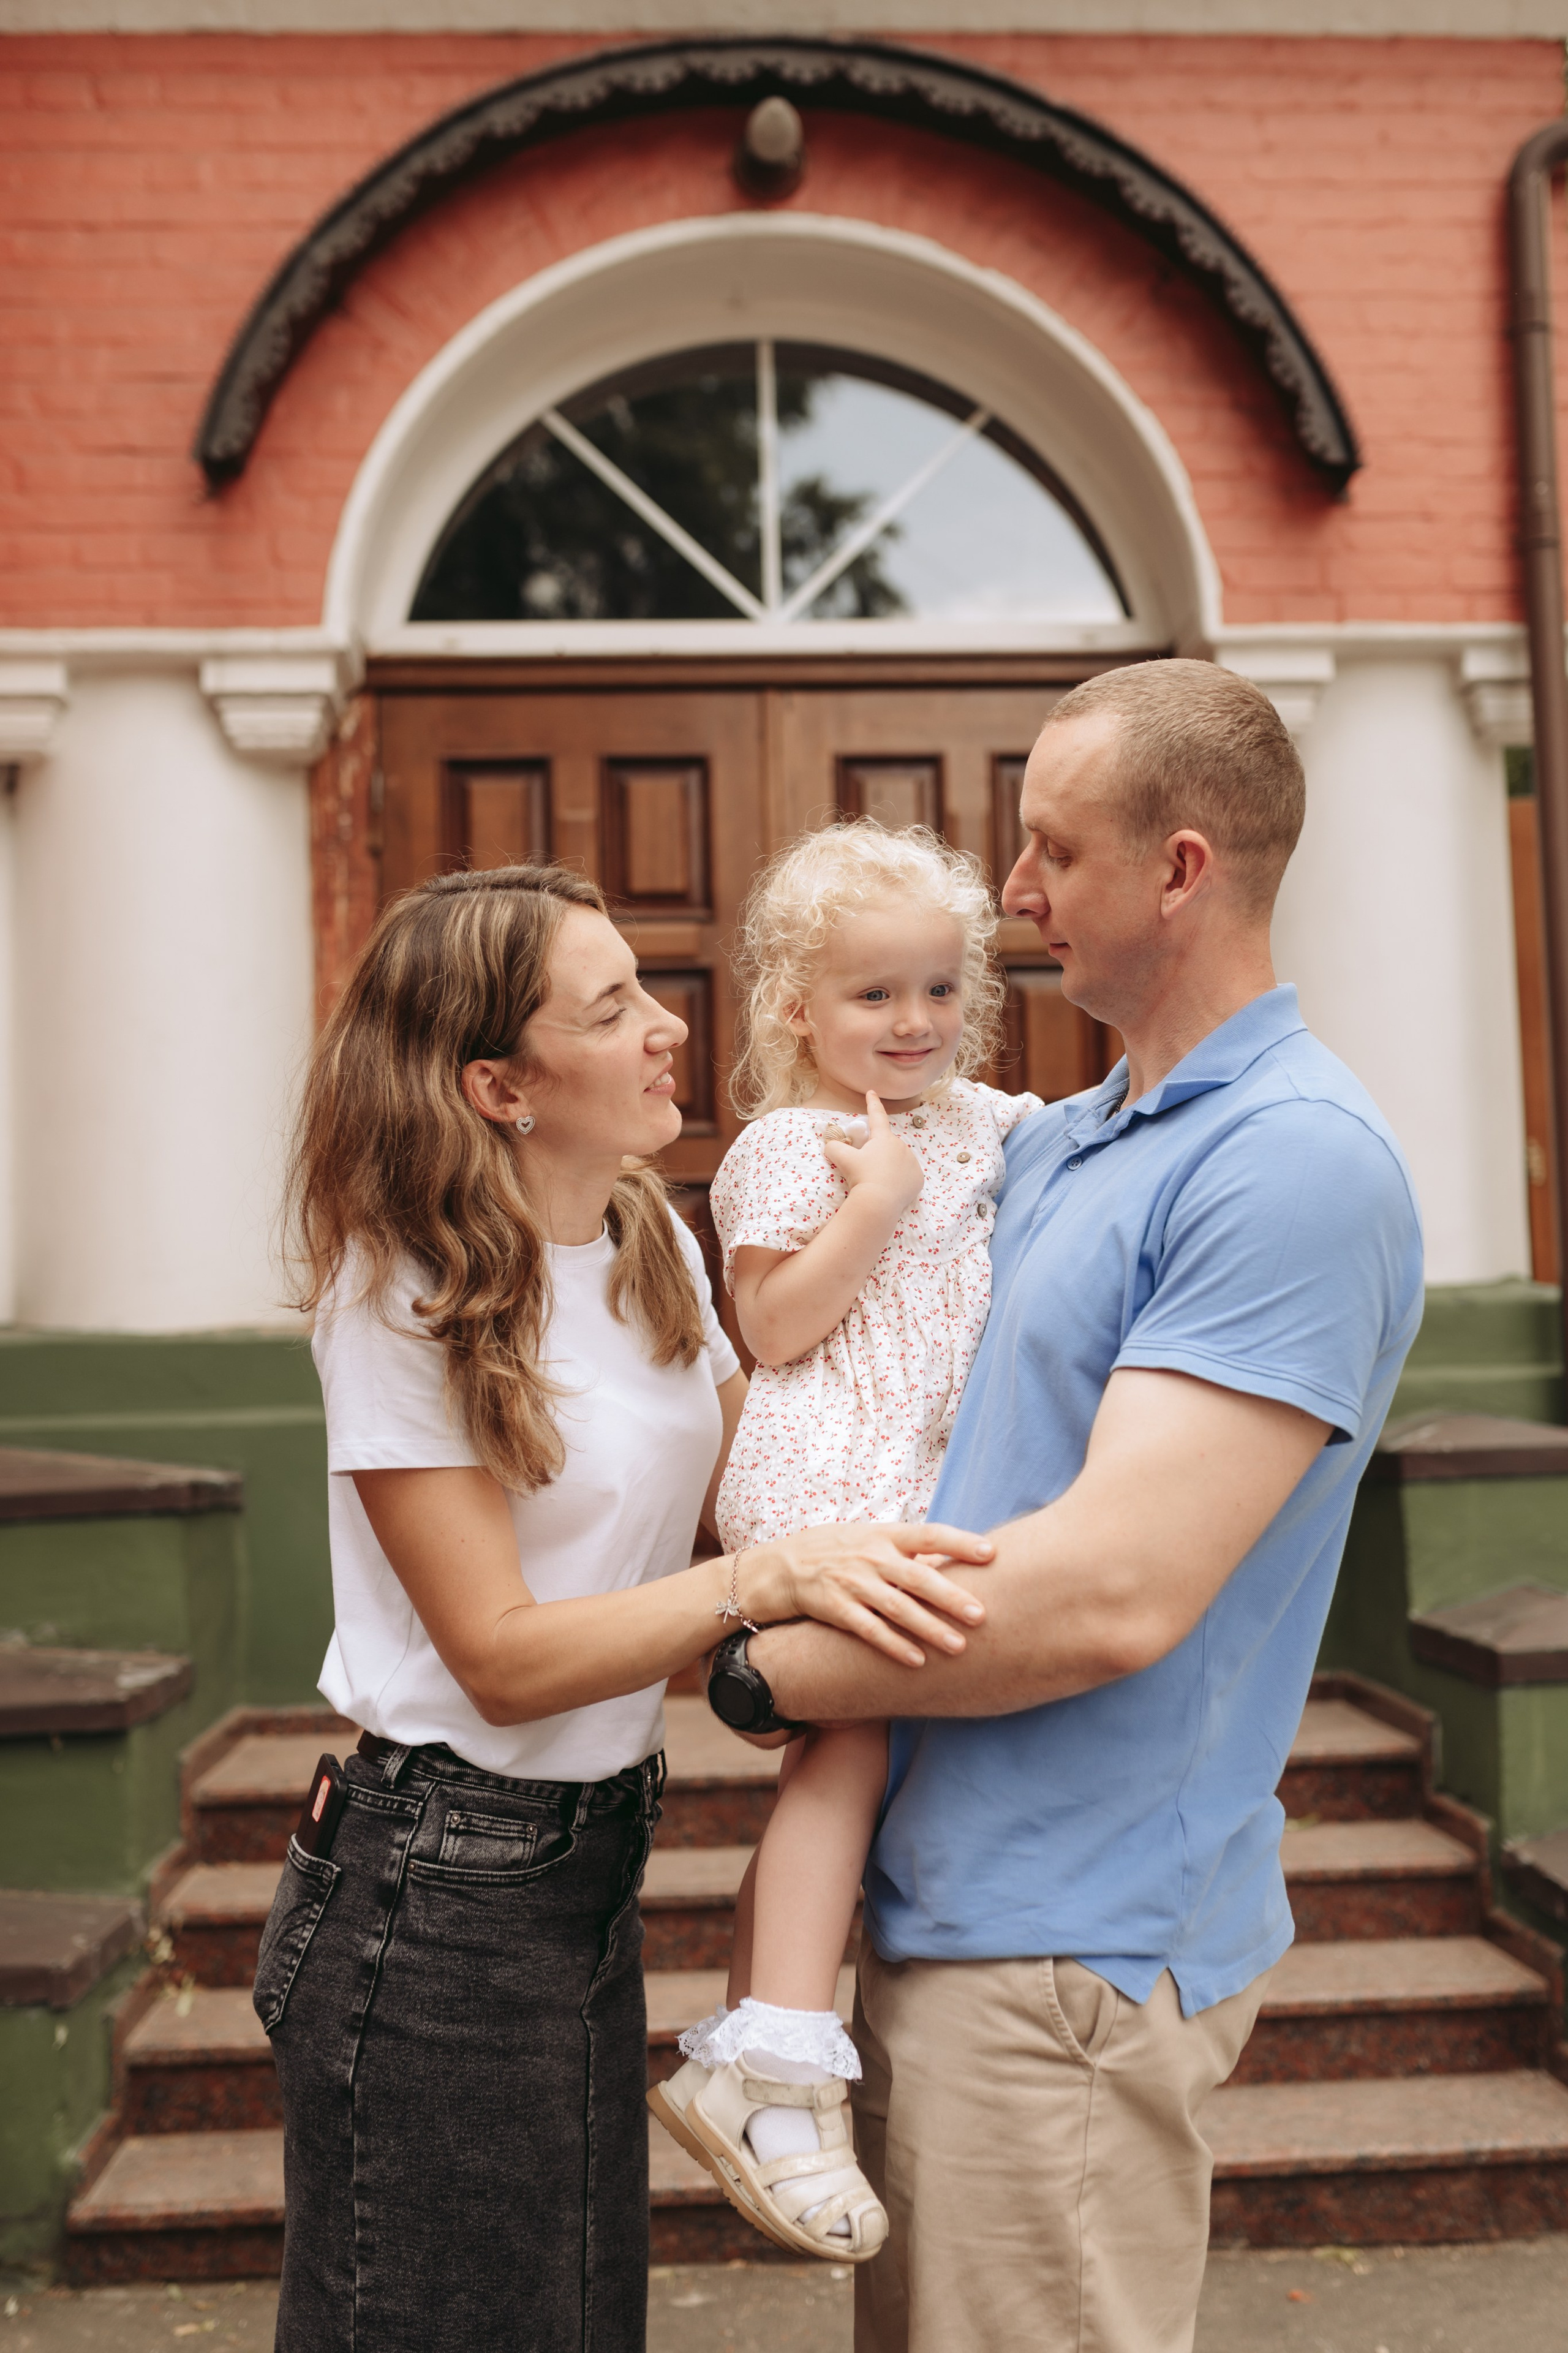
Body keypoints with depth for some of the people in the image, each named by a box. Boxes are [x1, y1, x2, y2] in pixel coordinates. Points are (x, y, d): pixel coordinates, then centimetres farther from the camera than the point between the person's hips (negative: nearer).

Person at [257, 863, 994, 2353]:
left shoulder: (654, 1247, 4)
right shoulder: (403, 1299, -19)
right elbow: (504, 1657, -21)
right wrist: (769, 1580, -32)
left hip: (592, 1874, 7)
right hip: (436, 1906, -7)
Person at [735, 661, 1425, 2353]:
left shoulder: (1298, 1164, -20)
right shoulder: (1055, 1144, 10)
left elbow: (1115, 1594, -27)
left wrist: (772, 1668, -16)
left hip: (1068, 1948, -9)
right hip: (959, 1903, 9)